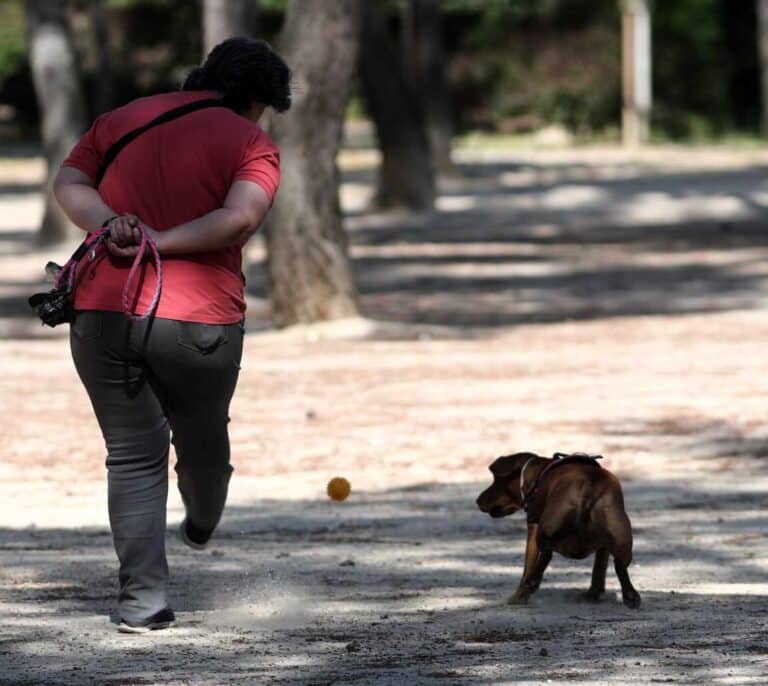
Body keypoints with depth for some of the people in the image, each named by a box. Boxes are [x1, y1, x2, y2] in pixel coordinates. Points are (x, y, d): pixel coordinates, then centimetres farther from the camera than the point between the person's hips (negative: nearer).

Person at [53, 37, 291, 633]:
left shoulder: (122, 120, 16)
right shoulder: (251, 143, 1)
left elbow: (69, 183, 5)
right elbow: (240, 218, -16)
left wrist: (109, 225, -9)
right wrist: (161, 242, -11)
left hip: (102, 314, 3)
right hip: (198, 321, -3)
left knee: (133, 455, 8)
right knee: (202, 439, 24)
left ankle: (143, 600, -1)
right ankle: (201, 527, 51)